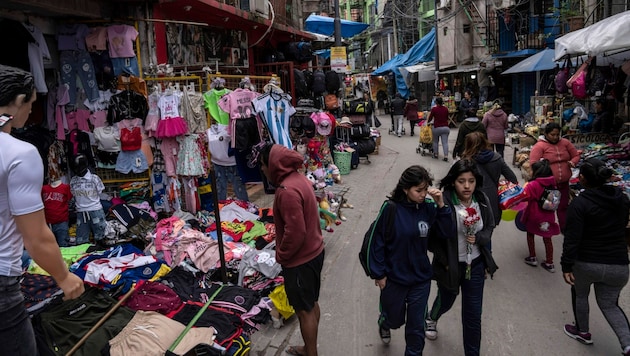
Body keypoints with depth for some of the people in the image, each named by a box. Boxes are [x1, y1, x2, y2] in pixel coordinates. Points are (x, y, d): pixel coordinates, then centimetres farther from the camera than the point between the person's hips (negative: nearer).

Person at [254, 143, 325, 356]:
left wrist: (281, 256, -13)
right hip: (313, 252, 10)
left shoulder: (287, 191, -27)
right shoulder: (298, 178, 4)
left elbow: (295, 233, -29)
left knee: (304, 310, 7)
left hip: (300, 259, -10)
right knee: (311, 304, 21)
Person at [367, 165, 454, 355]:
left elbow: (447, 233, -10)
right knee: (395, 319, 23)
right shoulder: (391, 208, -20)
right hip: (393, 278, -1)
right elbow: (377, 242, -13)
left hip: (421, 279, 2)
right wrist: (379, 273, -8)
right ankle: (384, 323, 58)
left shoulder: (429, 207, -11)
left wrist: (441, 206, -23)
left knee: (417, 325, 13)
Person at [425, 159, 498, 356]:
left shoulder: (482, 200, -11)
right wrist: (445, 261, -14)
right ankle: (431, 318, 61)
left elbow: (490, 227, 3)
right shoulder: (442, 202, -25)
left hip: (476, 265, 2)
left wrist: (479, 238, -17)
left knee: (473, 314, 10)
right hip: (450, 265, -2)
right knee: (446, 301, 25)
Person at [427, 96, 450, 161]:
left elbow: (430, 118, 2)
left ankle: (435, 154, 21)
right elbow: (447, 118, 17)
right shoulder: (446, 109, 6)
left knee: (435, 141, 16)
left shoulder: (434, 109, -7)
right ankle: (446, 156, -9)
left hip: (437, 128, -3)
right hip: (445, 127, 3)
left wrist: (428, 121, 22)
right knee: (445, 142, -1)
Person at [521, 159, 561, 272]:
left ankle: (532, 258, 26)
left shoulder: (532, 185, -22)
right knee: (547, 238, 14)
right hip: (548, 216, 4)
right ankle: (549, 263, 22)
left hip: (534, 216, -4)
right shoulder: (551, 183, -4)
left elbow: (524, 197, -28)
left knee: (530, 234, 20)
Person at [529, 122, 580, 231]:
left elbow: (576, 155, 14)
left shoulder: (565, 143, 5)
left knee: (563, 206, 16)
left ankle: (564, 228, 32)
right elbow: (533, 164, -17)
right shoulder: (539, 146, -11)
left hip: (564, 183, 4)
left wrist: (572, 162, -6)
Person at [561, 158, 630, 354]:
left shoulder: (580, 203, -17)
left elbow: (572, 238, -20)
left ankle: (582, 332, 39)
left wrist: (566, 266, -16)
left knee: (580, 294, 23)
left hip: (586, 264, -4)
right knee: (609, 303, 19)